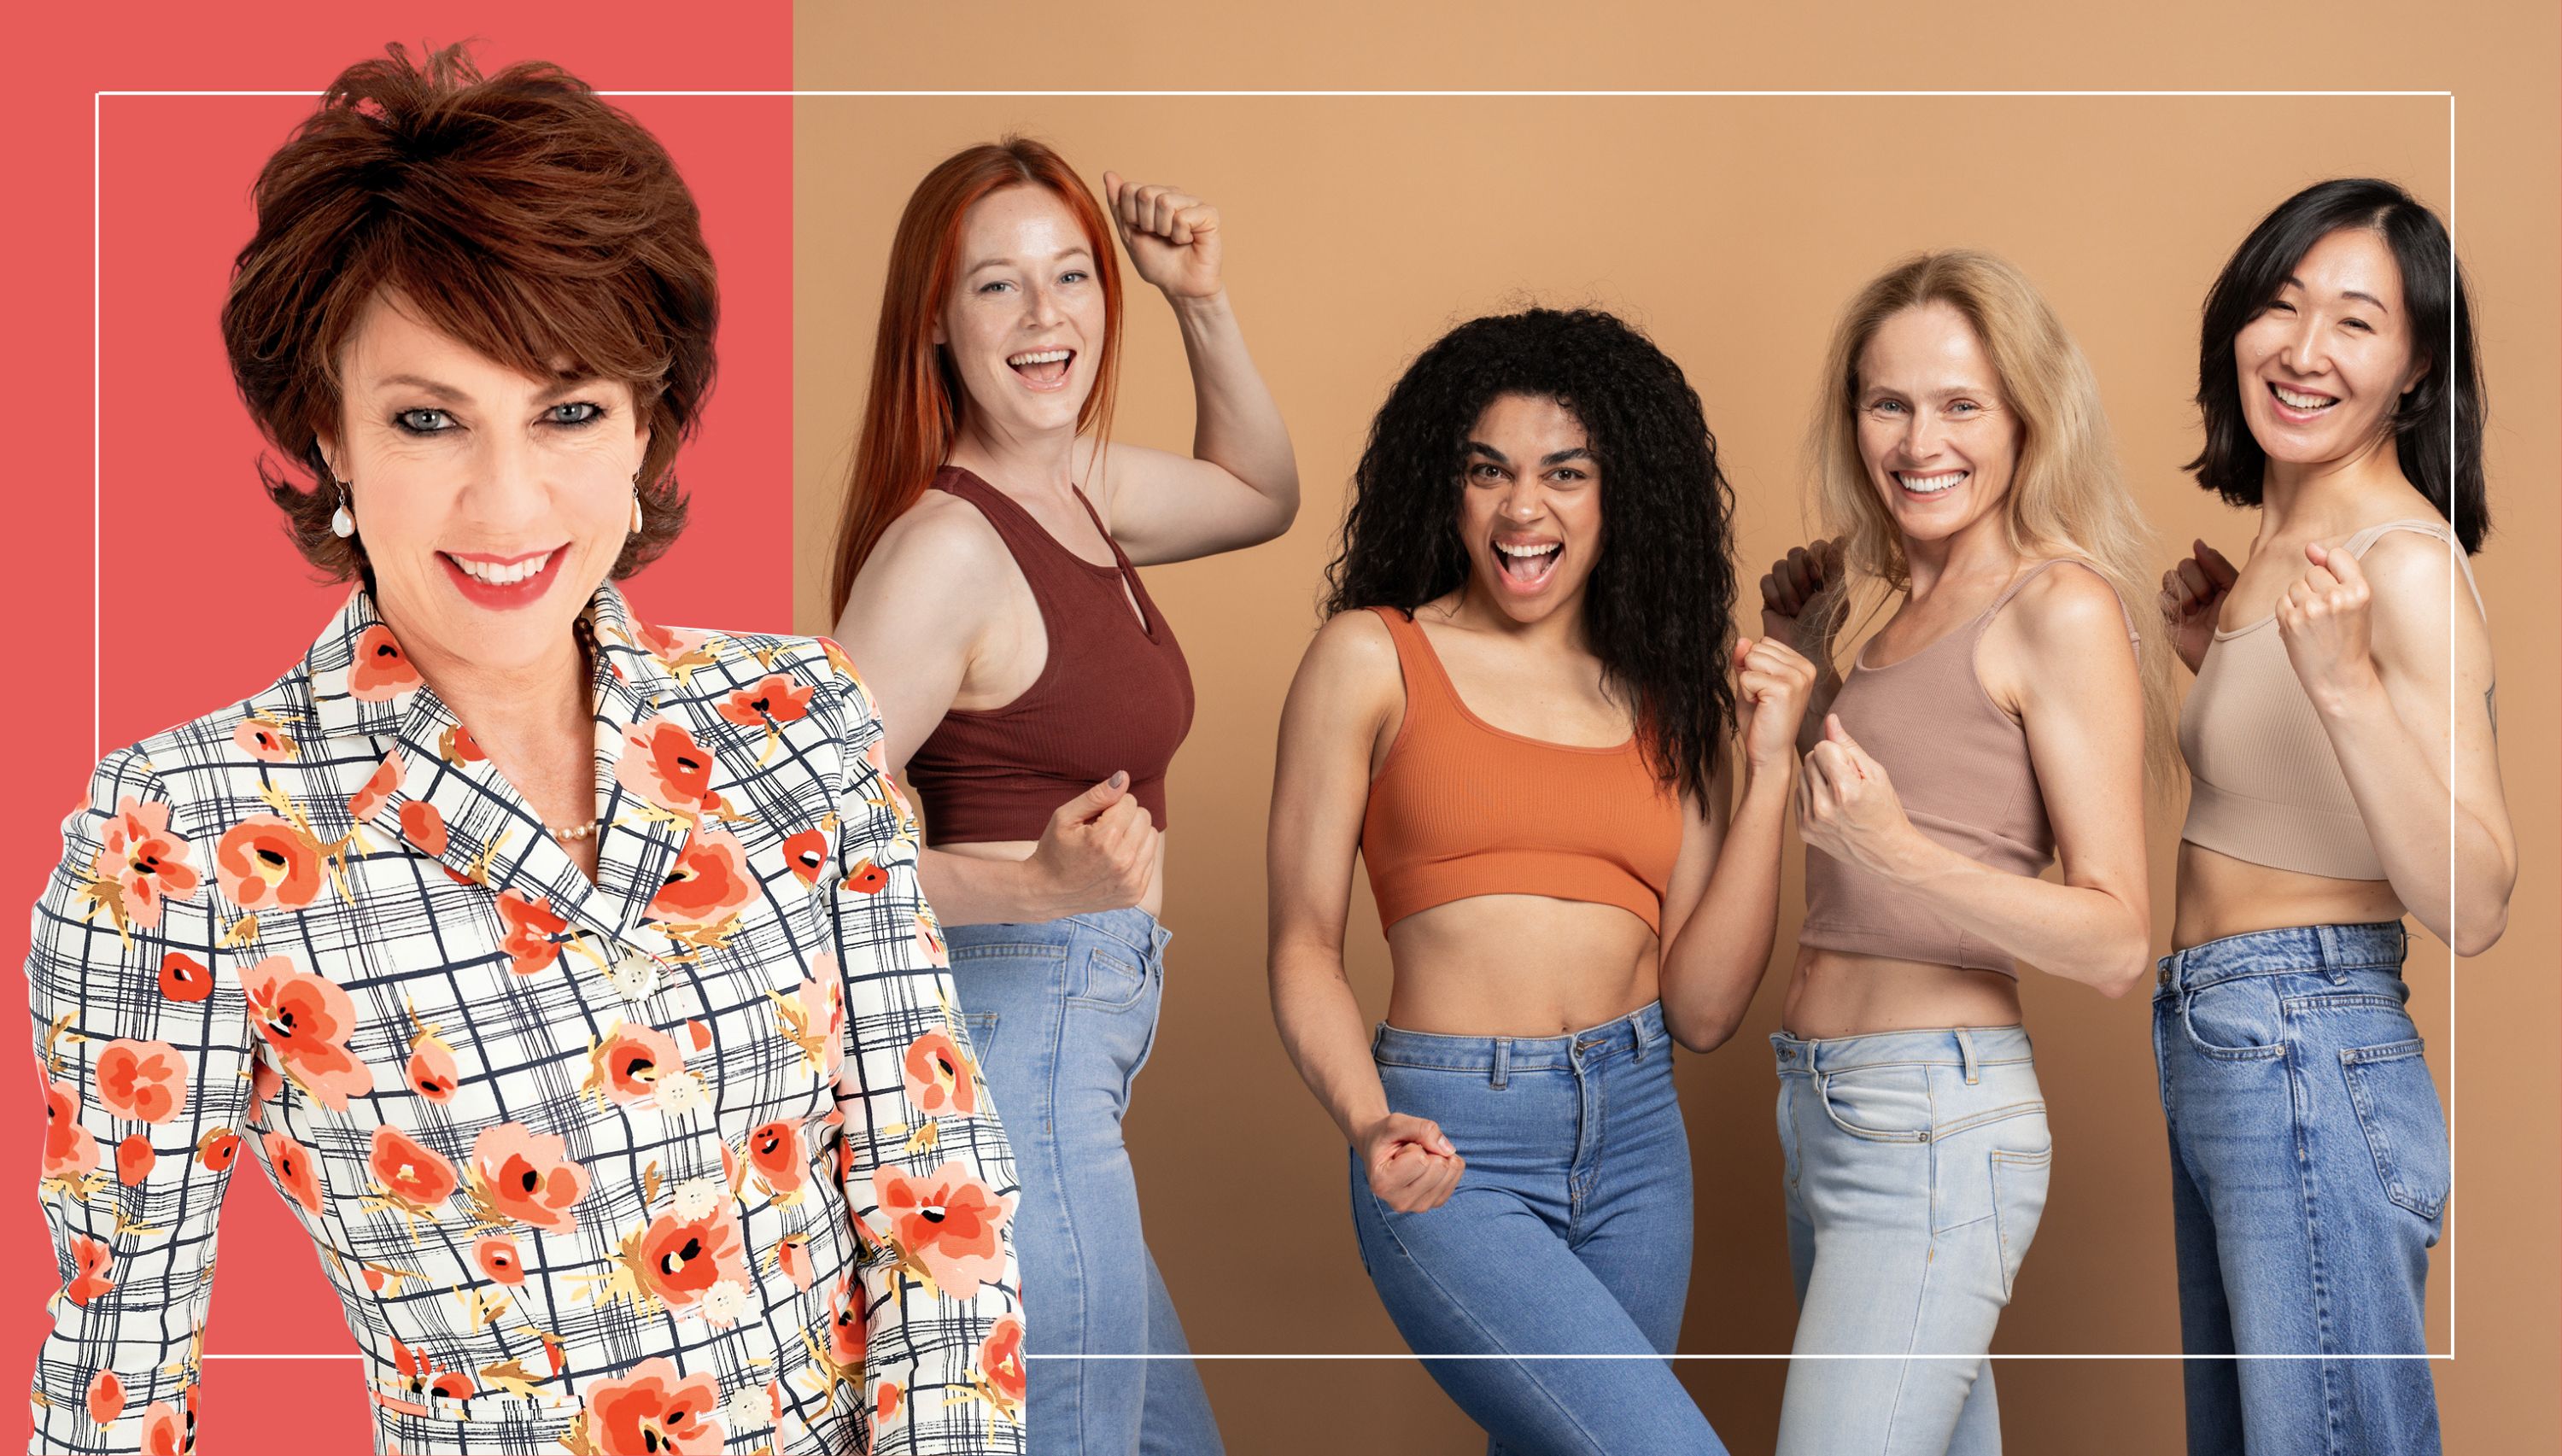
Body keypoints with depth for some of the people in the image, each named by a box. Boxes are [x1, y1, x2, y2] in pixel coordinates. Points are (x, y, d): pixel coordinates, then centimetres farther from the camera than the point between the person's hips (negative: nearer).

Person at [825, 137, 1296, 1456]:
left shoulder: (1083, 487, 9)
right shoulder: (944, 545, -17)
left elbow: (1258, 495, 29)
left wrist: (1203, 305, 16)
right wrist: (1039, 887, -35)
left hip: (1072, 1043, 10)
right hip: (1015, 1036, -10)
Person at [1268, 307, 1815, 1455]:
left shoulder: (1669, 698, 11)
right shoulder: (1373, 658, 1)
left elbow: (1701, 1007, 5)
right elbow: (1304, 948, -1)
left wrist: (1770, 771, 1)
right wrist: (1371, 1122, -18)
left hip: (1636, 1141, 5)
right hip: (1453, 1154, -5)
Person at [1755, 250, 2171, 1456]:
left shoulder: (2059, 607, -8)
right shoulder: (1867, 602, 14)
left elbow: (2118, 942, -13)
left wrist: (1901, 856, -27)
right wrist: (1783, 638, 16)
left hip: (1933, 1121, -8)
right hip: (1817, 1109, 8)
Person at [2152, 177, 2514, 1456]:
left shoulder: (2408, 560, -16)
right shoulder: (2280, 543, 12)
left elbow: (2470, 907, -23)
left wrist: (2344, 678, -32)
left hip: (2309, 1060, -10)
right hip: (2209, 1049, 10)